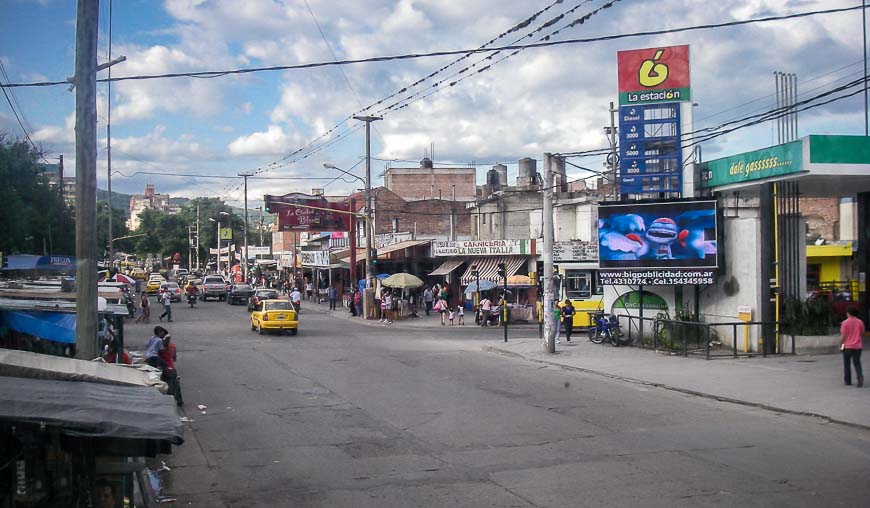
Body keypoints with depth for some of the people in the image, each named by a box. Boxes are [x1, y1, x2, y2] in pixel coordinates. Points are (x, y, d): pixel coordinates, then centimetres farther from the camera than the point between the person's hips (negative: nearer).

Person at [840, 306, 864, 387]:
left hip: (848, 346, -2)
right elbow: (862, 334, 7)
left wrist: (840, 344, 0)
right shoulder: (860, 322, 1)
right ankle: (860, 376, -18)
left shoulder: (845, 323, -10)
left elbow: (843, 336, -10)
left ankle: (848, 381, 14)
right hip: (858, 346, 3)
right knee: (857, 363, 8)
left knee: (847, 364, 10)